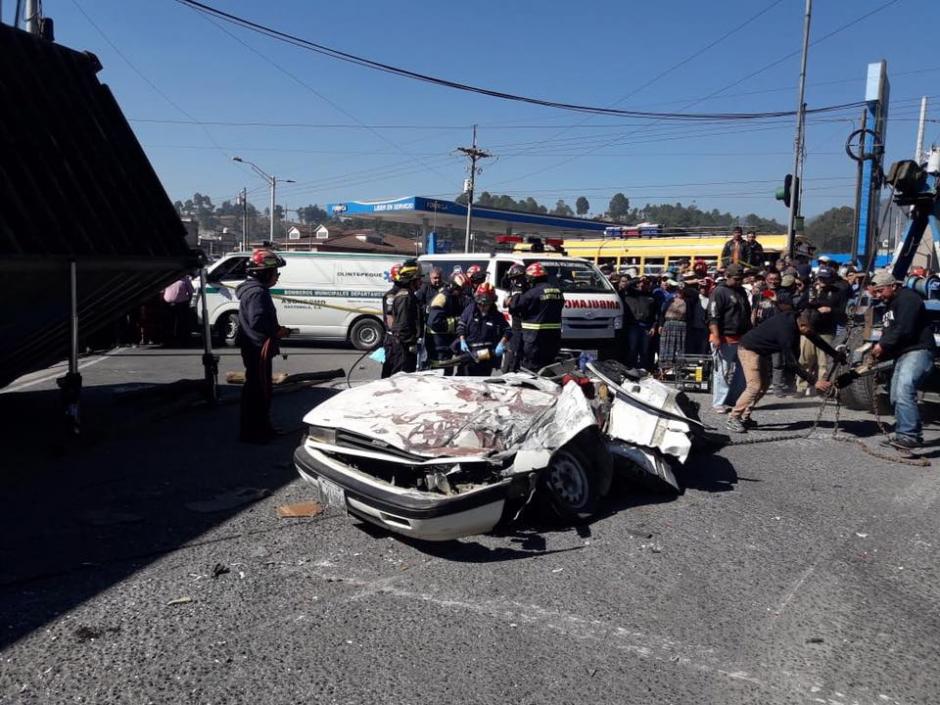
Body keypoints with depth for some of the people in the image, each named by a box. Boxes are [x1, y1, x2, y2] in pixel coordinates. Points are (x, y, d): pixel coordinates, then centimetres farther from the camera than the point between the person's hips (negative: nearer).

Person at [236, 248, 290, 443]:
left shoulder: (257, 290, 16)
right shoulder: (257, 292, -18)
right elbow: (257, 321, -29)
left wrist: (276, 329, 12)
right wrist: (277, 331, -17)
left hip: (256, 349, 11)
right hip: (258, 349, -11)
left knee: (257, 389, 17)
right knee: (258, 390, -5)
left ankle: (261, 428, 28)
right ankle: (252, 432, 2)